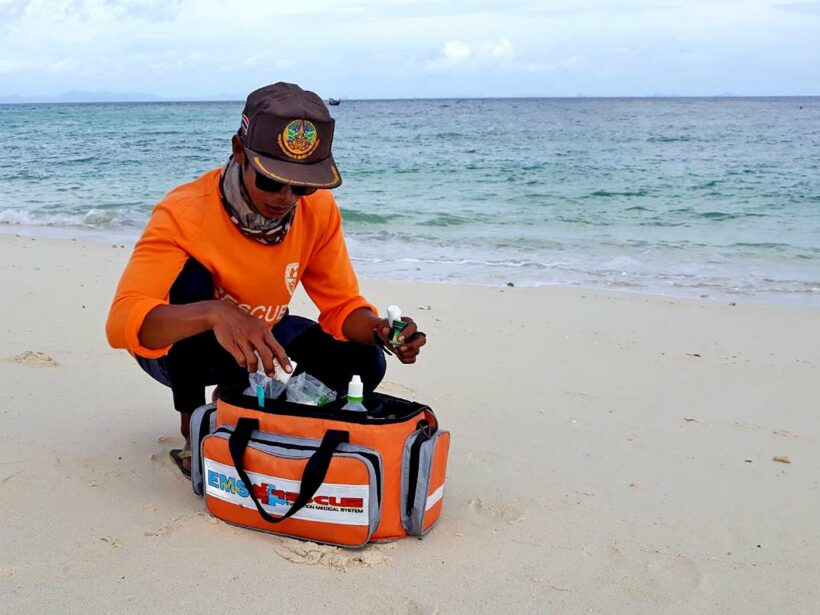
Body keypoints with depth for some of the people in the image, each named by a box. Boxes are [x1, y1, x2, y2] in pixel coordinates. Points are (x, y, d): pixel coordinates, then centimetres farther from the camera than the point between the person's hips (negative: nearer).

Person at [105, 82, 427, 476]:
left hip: (259, 337, 4)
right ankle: (193, 430, -15)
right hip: (178, 345, -4)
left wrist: (379, 328, -33)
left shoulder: (318, 209, -16)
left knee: (363, 361, -16)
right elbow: (122, 322, -42)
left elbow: (342, 304, -9)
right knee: (191, 281, -35)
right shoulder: (184, 214, -31)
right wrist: (214, 314, -61)